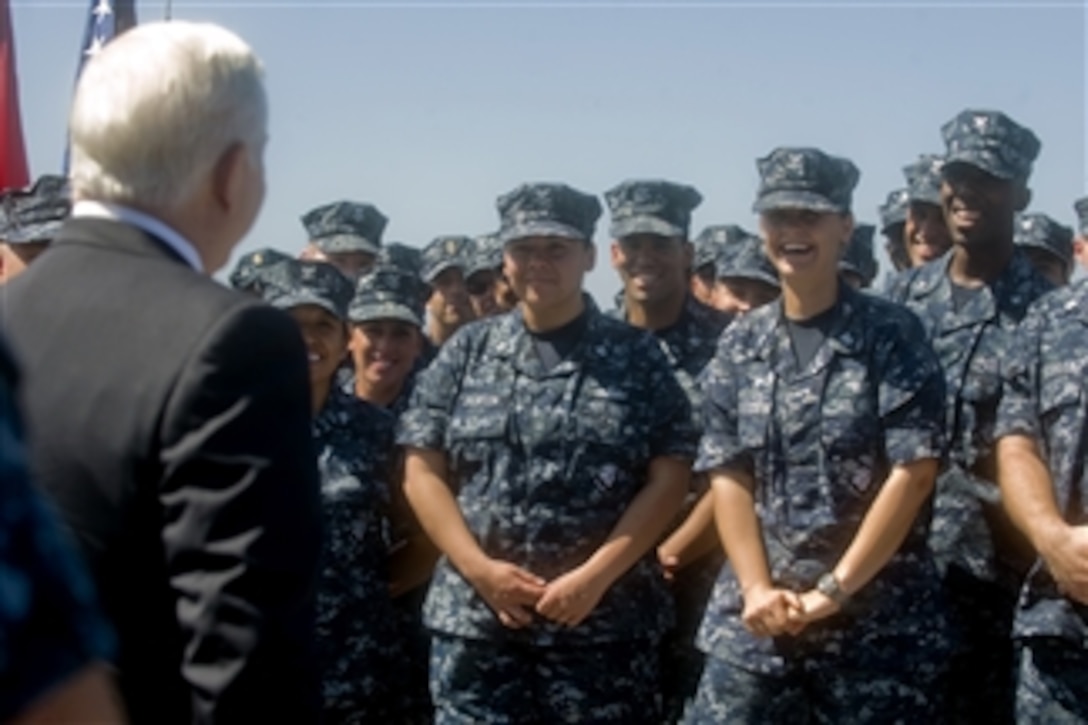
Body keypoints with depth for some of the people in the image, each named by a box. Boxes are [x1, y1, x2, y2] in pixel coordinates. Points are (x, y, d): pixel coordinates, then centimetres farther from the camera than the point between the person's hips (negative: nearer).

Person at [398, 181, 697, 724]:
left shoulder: (636, 356, 3)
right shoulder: (465, 353, 8)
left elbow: (668, 480, -2)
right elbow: (422, 472, 4)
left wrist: (595, 576, -12)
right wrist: (480, 570, -8)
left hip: (606, 620, -1)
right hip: (474, 618, 2)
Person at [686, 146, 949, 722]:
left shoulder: (891, 335, -3)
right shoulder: (739, 346, 8)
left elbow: (913, 472, -9)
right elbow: (727, 474, 4)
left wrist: (834, 590, -12)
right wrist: (757, 589, -9)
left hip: (878, 620, -3)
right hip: (753, 622, 3)